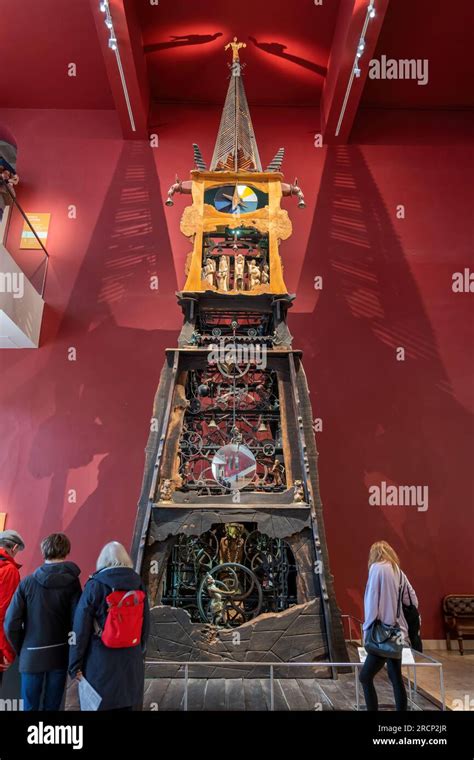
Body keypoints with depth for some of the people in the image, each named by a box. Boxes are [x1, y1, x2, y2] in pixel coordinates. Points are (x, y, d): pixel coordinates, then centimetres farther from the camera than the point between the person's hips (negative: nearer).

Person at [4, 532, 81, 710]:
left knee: (30, 706, 14)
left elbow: (11, 623, -8)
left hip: (32, 655, 0)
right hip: (60, 654, 0)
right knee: (52, 706, 13)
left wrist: (21, 650, 8)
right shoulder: (72, 582, -9)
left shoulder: (28, 582, -7)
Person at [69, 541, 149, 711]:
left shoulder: (95, 585, -9)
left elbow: (81, 627, -8)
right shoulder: (138, 583, 2)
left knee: (98, 704, 9)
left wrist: (75, 664, -1)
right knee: (125, 705, 14)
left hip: (101, 660, -3)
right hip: (131, 660, 3)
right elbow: (145, 623, 7)